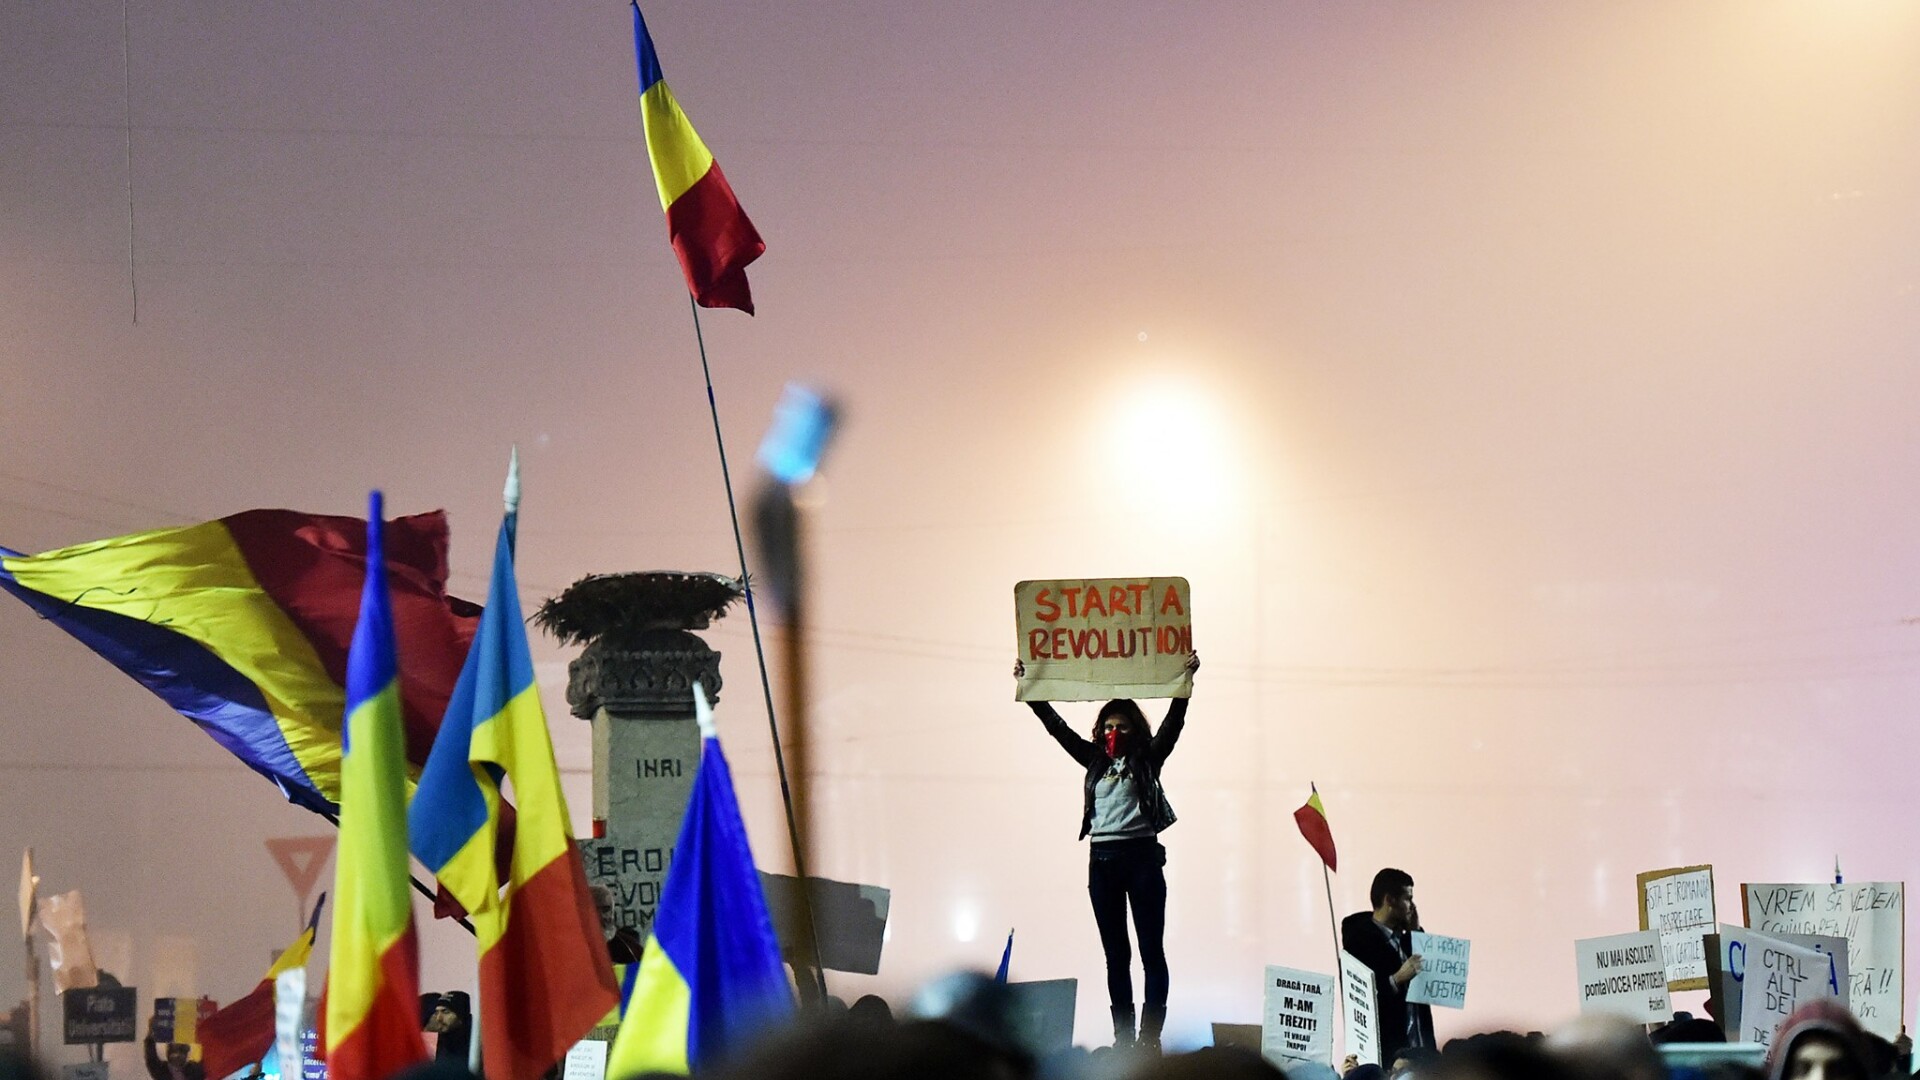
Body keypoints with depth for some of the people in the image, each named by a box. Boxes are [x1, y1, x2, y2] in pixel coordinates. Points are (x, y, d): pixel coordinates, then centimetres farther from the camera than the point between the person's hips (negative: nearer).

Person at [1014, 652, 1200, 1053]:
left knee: (1151, 950, -3)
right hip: (1102, 858, 4)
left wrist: (1185, 682, -18)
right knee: (1116, 954, 6)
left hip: (1142, 855, -4)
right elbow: (1057, 727, 13)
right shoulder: (1095, 759, 14)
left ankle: (1150, 1035, -7)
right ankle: (1122, 1037, 7)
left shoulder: (1147, 759, 4)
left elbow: (1173, 723, -6)